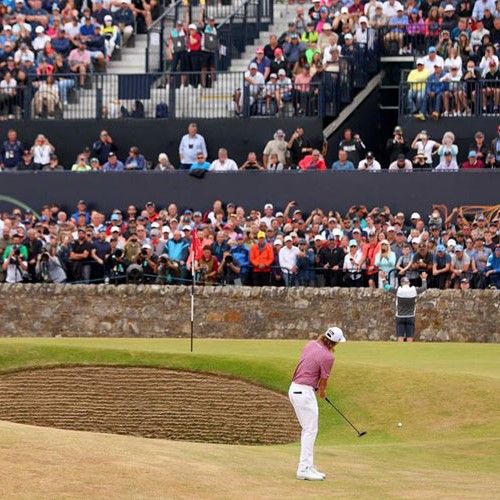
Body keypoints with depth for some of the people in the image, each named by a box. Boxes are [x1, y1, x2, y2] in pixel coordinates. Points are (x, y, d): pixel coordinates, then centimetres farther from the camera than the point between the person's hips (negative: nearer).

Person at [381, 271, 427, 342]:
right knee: (410, 338, 2)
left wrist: (383, 278, 18)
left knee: (400, 338, 0)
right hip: (410, 317, 1)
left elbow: (387, 287, 2)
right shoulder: (414, 291, -7)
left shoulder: (398, 291, -12)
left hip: (400, 318, -1)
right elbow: (424, 288, 13)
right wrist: (424, 279, 32)